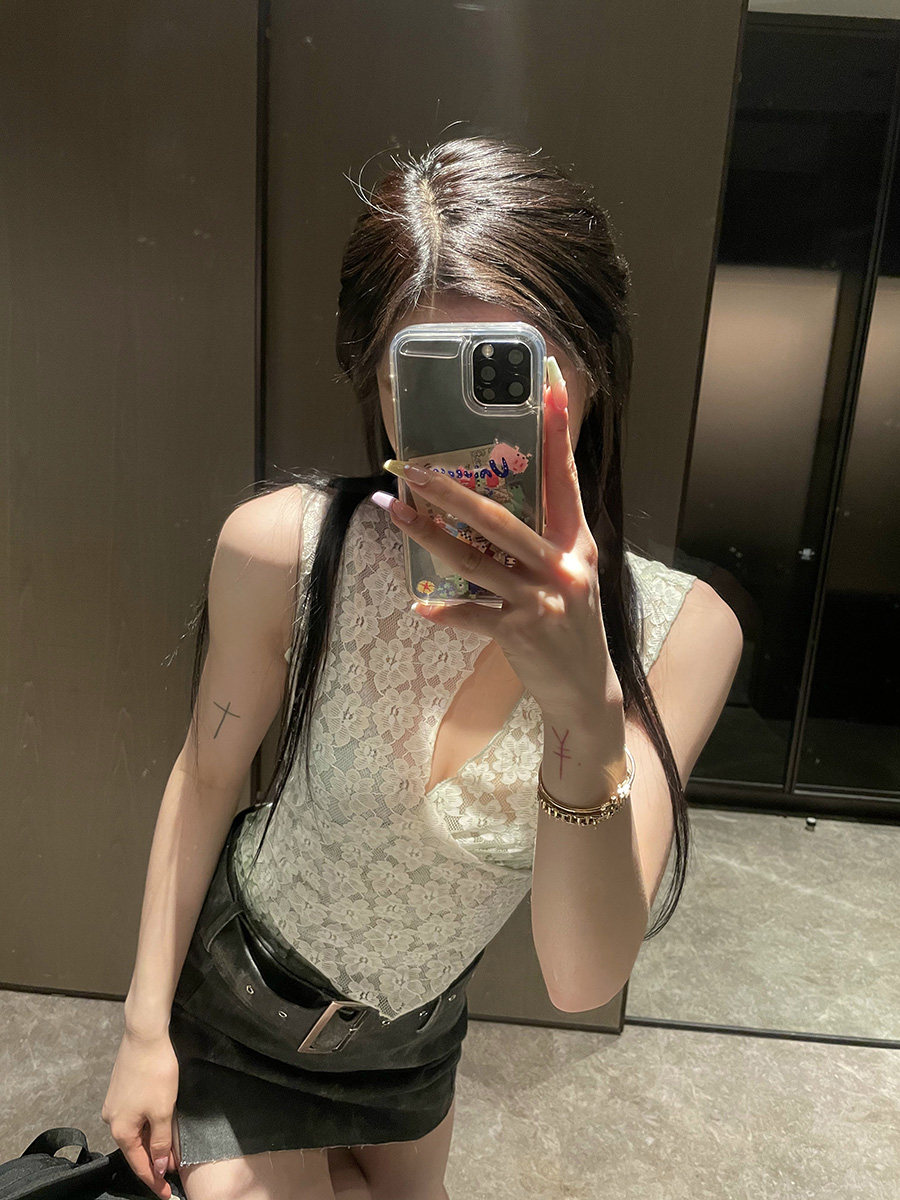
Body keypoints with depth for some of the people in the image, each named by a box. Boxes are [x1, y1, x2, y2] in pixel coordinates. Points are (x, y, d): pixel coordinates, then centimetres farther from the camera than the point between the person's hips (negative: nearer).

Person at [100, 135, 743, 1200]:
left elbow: (583, 980, -27)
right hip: (235, 1002, -2)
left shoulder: (680, 631, -25)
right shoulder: (282, 547, -28)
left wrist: (587, 714, -45)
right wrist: (144, 1024, -3)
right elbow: (208, 773, -12)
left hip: (416, 1035, 3)